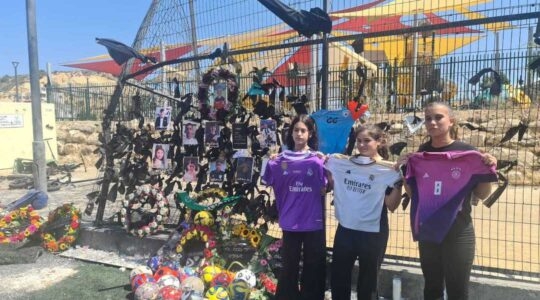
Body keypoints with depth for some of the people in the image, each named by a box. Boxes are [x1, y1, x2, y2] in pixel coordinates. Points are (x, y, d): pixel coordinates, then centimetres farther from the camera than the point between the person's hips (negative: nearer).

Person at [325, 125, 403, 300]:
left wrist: (398, 183, -23)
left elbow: (391, 206, -11)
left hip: (372, 233, -3)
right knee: (337, 277, 16)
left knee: (367, 281, 15)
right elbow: (333, 186, 13)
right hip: (345, 229, 4)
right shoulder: (343, 163, 2)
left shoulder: (388, 171, -8)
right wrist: (325, 167, 1)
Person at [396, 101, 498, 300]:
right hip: (427, 231, 4)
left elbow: (482, 195, -2)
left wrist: (489, 169, -18)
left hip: (458, 233, -3)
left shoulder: (466, 152, -8)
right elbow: (412, 193, 9)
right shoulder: (421, 154, 2)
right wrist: (403, 170, -5)